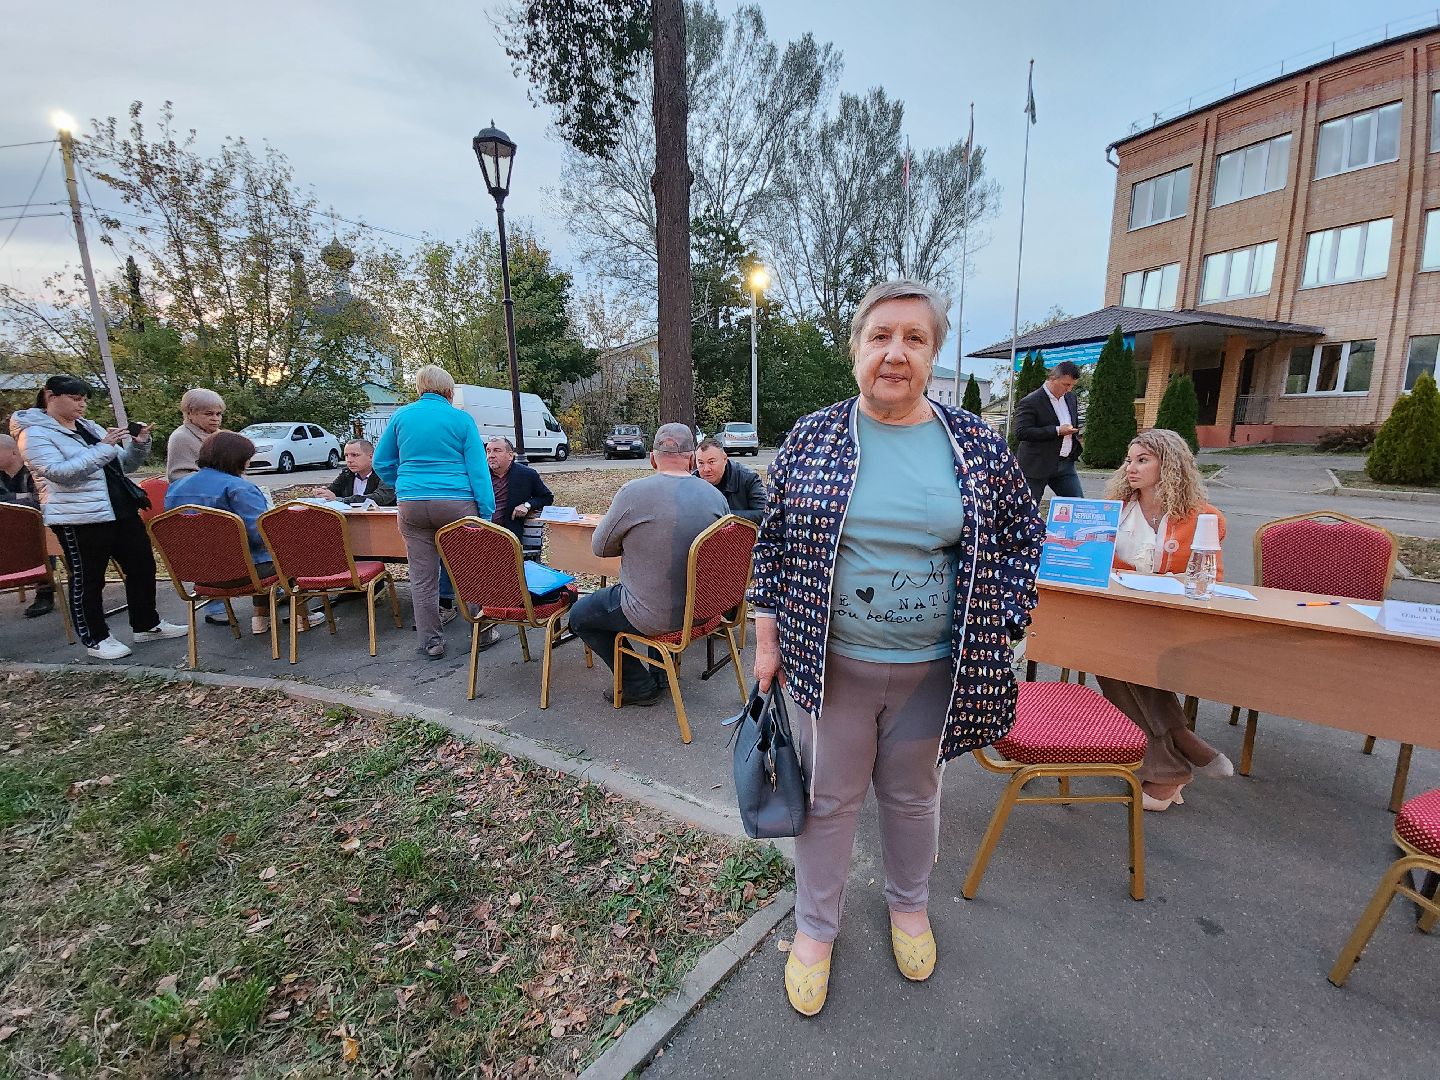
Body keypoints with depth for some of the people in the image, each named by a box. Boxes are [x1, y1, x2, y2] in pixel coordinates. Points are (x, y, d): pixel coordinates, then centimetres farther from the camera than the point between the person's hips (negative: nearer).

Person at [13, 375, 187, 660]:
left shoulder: (90, 427, 15)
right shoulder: (35, 434, -5)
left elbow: (124, 465, 17)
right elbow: (59, 473, -18)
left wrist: (139, 444, -1)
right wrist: (103, 447, -21)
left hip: (121, 510, 7)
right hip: (79, 519, -7)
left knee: (142, 566, 11)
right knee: (86, 580, 4)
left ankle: (147, 625, 24)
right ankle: (95, 639, 15)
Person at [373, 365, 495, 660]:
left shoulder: (401, 416, 9)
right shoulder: (461, 419, 1)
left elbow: (382, 463, 14)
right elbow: (478, 468, -4)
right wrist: (487, 512, -3)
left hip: (413, 504, 3)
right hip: (456, 502, -2)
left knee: (422, 577, 7)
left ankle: (431, 641, 15)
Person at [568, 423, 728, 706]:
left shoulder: (634, 492, -19)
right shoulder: (716, 496, -5)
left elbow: (600, 548, -6)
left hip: (656, 617, -6)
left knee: (580, 616, 17)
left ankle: (640, 685, 18)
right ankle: (660, 672, 41)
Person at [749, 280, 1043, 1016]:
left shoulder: (976, 444, -3)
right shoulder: (811, 438, -5)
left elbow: (1022, 535, 6)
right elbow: (775, 543, 0)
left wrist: (1000, 630, 0)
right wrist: (767, 639, 0)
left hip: (932, 670, 1)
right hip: (830, 664, -1)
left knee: (912, 795, 22)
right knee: (828, 798, 15)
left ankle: (909, 905, 51)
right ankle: (815, 926, 40)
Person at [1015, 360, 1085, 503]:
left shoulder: (1071, 398, 12)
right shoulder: (1029, 402, -13)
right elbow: (1021, 432, -23)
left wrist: (1076, 448, 13)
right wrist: (1057, 431, -22)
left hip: (1066, 463, 7)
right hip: (1037, 465, -7)